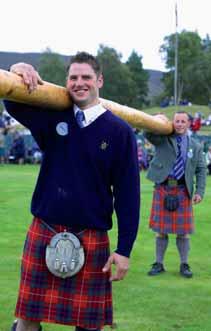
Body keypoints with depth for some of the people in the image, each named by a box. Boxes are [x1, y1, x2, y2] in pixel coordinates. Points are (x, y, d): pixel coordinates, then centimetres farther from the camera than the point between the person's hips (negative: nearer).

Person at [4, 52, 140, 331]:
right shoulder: (53, 118, 3)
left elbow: (128, 193, -4)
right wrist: (20, 72, -17)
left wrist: (124, 249, -6)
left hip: (91, 239, -2)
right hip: (43, 232, 2)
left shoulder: (119, 131, -5)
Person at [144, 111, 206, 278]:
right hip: (163, 188, -1)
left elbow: (201, 170, 8)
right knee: (161, 230, 6)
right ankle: (159, 264, 16)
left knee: (183, 231, 3)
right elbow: (148, 134, -10)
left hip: (182, 191, 1)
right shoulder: (163, 138, 6)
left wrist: (199, 191, -3)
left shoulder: (195, 146, 9)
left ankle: (184, 265, 16)